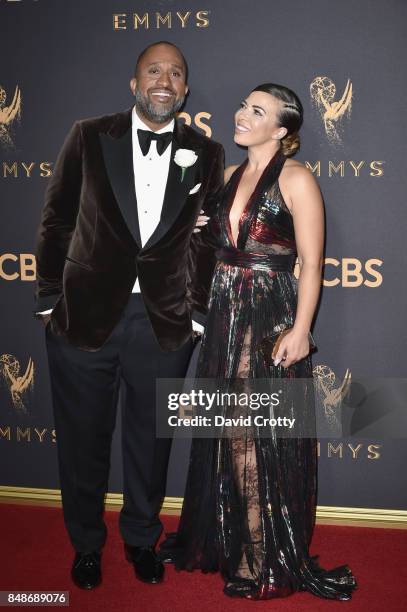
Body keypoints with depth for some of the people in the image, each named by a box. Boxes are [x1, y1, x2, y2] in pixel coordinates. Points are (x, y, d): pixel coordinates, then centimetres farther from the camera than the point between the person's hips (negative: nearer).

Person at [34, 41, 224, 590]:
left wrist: (196, 312, 4)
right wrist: (49, 299, 0)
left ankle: (142, 539, 36)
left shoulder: (205, 154, 3)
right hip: (86, 313, -1)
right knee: (83, 440, 12)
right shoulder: (90, 137, 0)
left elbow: (205, 240, 7)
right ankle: (86, 544, 33)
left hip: (164, 322, 1)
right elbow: (57, 220, 2)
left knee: (151, 440, 14)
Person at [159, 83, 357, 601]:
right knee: (230, 434, 14)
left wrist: (300, 329, -19)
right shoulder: (230, 176, 14)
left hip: (271, 316, -7)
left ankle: (268, 559, 16)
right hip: (225, 314, 7)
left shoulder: (295, 178, -7)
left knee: (266, 438, 1)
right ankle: (227, 540, 31)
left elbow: (310, 262, -12)